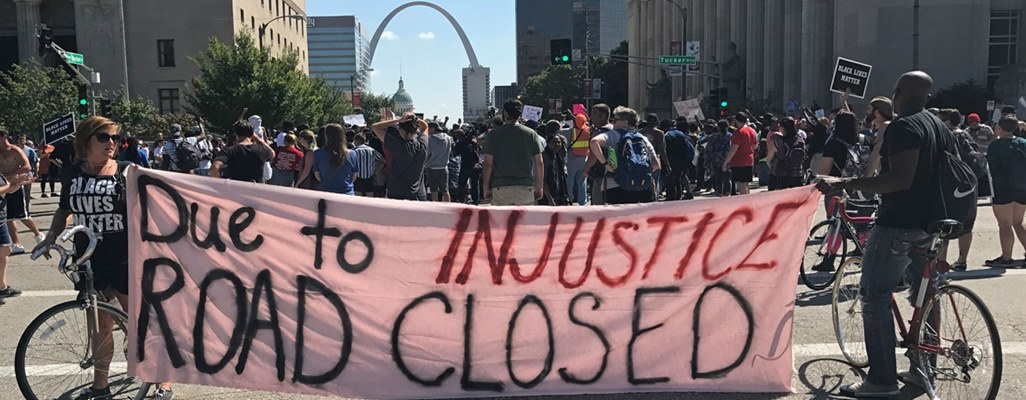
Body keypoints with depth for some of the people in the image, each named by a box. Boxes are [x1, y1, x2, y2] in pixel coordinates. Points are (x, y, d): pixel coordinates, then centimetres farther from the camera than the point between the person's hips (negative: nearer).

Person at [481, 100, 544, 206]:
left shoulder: (493, 134, 0)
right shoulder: (531, 134, 4)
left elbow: (488, 163, -3)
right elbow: (539, 163, 3)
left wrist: (486, 187, 5)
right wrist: (539, 186, 10)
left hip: (500, 187, -1)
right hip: (526, 186, 1)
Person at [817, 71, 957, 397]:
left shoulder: (903, 127, -16)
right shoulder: (941, 128, 14)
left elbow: (901, 178, -27)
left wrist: (843, 184, -30)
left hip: (898, 225, -10)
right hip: (931, 222, 10)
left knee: (875, 297, -5)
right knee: (925, 294, 17)